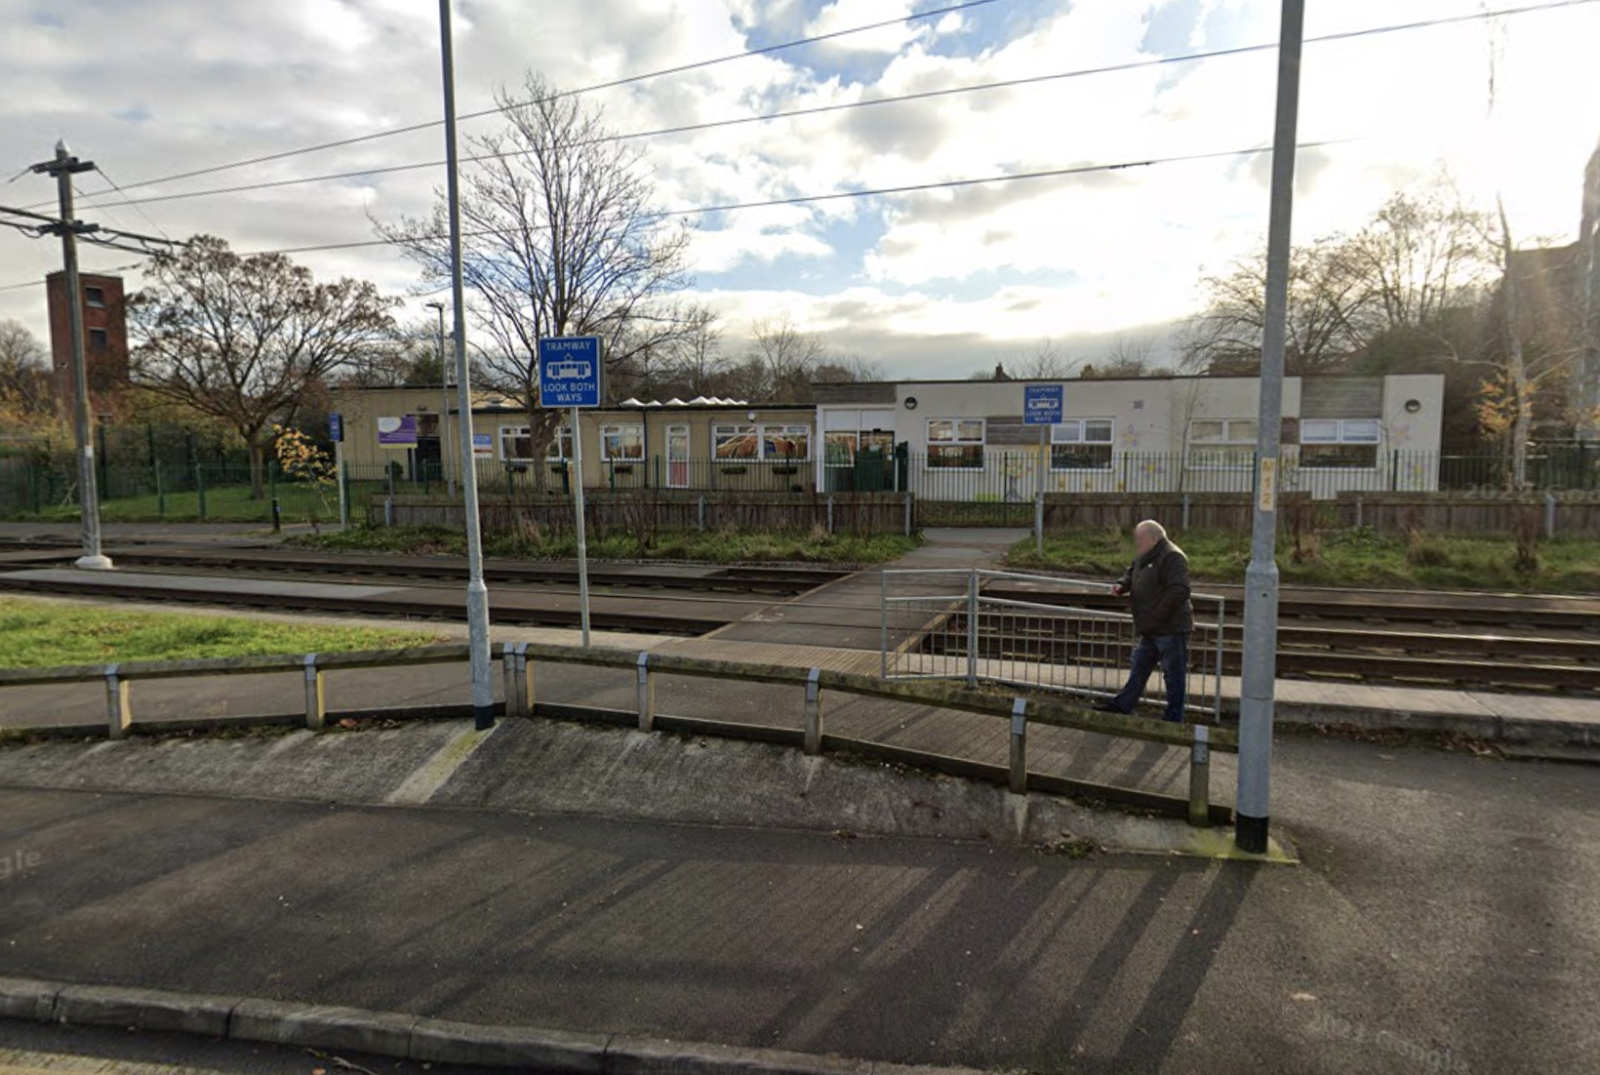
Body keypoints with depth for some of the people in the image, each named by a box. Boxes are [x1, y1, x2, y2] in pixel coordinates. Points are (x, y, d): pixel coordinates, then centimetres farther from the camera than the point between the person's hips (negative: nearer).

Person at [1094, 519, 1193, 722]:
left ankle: (1173, 719, 10)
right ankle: (1122, 706, 22)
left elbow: (1180, 592, -27)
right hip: (1152, 630, 10)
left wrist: (1156, 616, -24)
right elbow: (1131, 574, 27)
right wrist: (1122, 585, 3)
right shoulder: (1144, 558, 12)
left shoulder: (1172, 557, -18)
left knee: (1173, 675, 1)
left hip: (1171, 629, -10)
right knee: (1139, 669, 15)